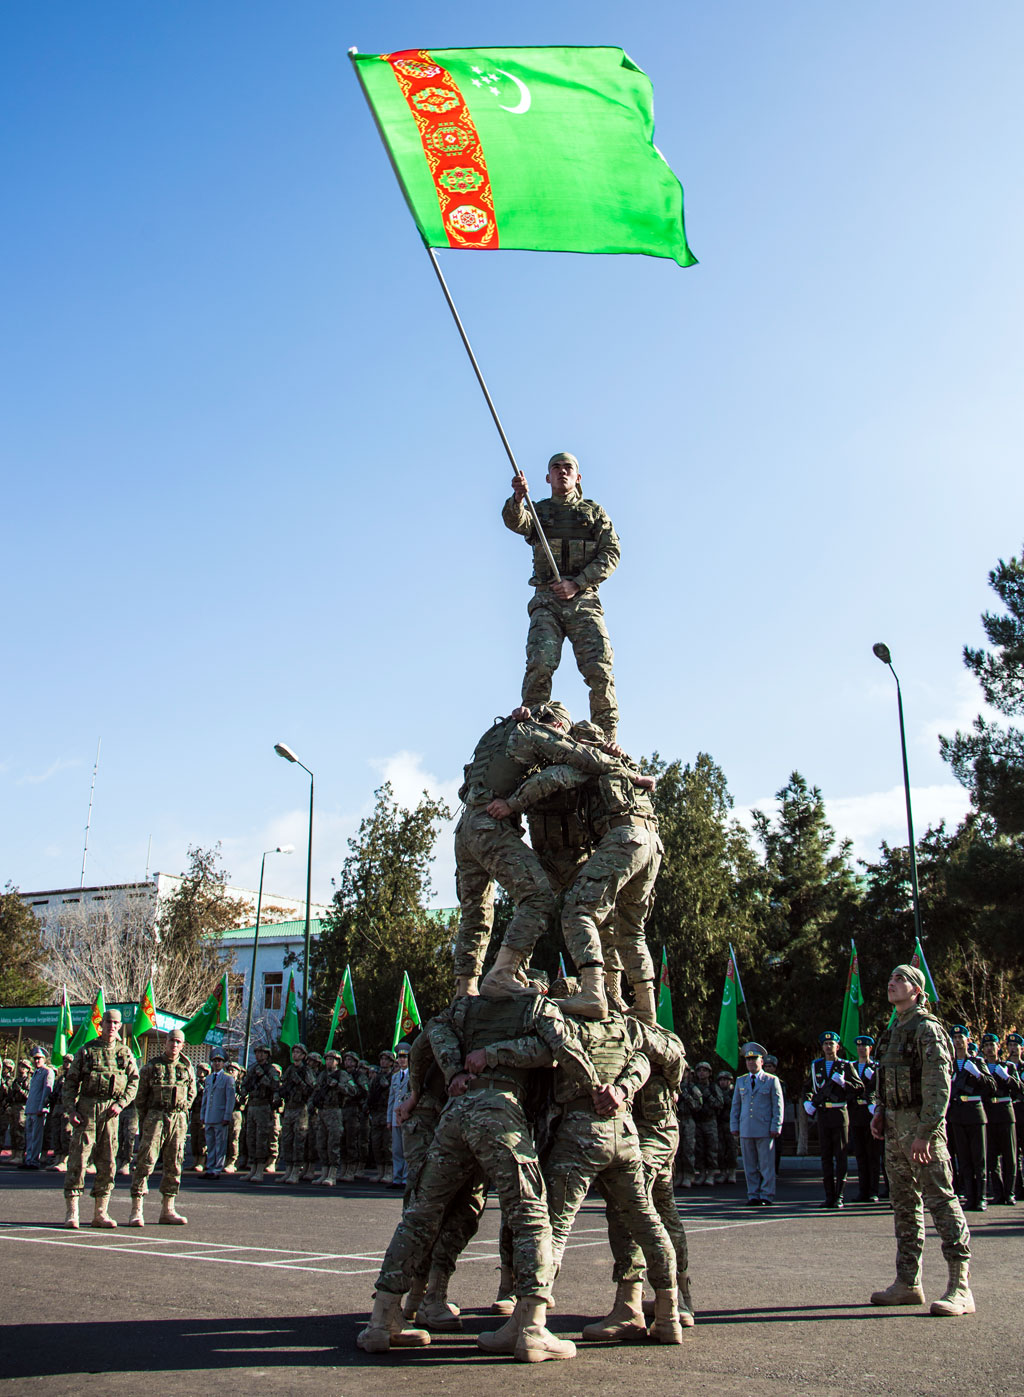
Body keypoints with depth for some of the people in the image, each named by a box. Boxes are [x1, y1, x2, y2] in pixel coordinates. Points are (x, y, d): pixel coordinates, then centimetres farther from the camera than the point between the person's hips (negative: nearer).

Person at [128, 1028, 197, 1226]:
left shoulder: (187, 1067, 10)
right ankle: (136, 1210, -7)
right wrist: (143, 1122, 2)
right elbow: (140, 1097, 5)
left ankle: (168, 1210, 14)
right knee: (145, 1161, -9)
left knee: (174, 1165, 6)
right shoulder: (152, 1066, 2)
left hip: (178, 1119, 3)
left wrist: (183, 1109, 7)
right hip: (155, 1117, -3)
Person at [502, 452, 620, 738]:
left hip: (583, 598, 0)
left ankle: (606, 742, -9)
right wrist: (517, 498, -32)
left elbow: (611, 554, 5)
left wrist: (576, 584, -9)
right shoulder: (538, 510, 18)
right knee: (540, 663, -20)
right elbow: (515, 521, -7)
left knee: (599, 669, -13)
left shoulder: (595, 512, 17)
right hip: (547, 599, 0)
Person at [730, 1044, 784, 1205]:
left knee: (767, 1165, -1)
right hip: (746, 1130, 4)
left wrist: (775, 1127, -6)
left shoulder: (772, 1080, 4)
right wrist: (734, 1126, 9)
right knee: (749, 1166, 5)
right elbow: (735, 1105, 17)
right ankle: (753, 1195, 12)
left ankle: (767, 1196, 6)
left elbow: (778, 1106, 1)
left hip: (765, 1129, -3)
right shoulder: (740, 1081, 15)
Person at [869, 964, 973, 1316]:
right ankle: (907, 1283, 20)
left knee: (941, 1201, -9)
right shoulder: (894, 1030, 16)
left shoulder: (926, 1028, -12)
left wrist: (925, 1133, -23)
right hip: (896, 1127, 10)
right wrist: (881, 1112, 10)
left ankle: (960, 1288, -7)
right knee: (904, 1204, 13)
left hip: (922, 1125, -10)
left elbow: (939, 1086, -19)